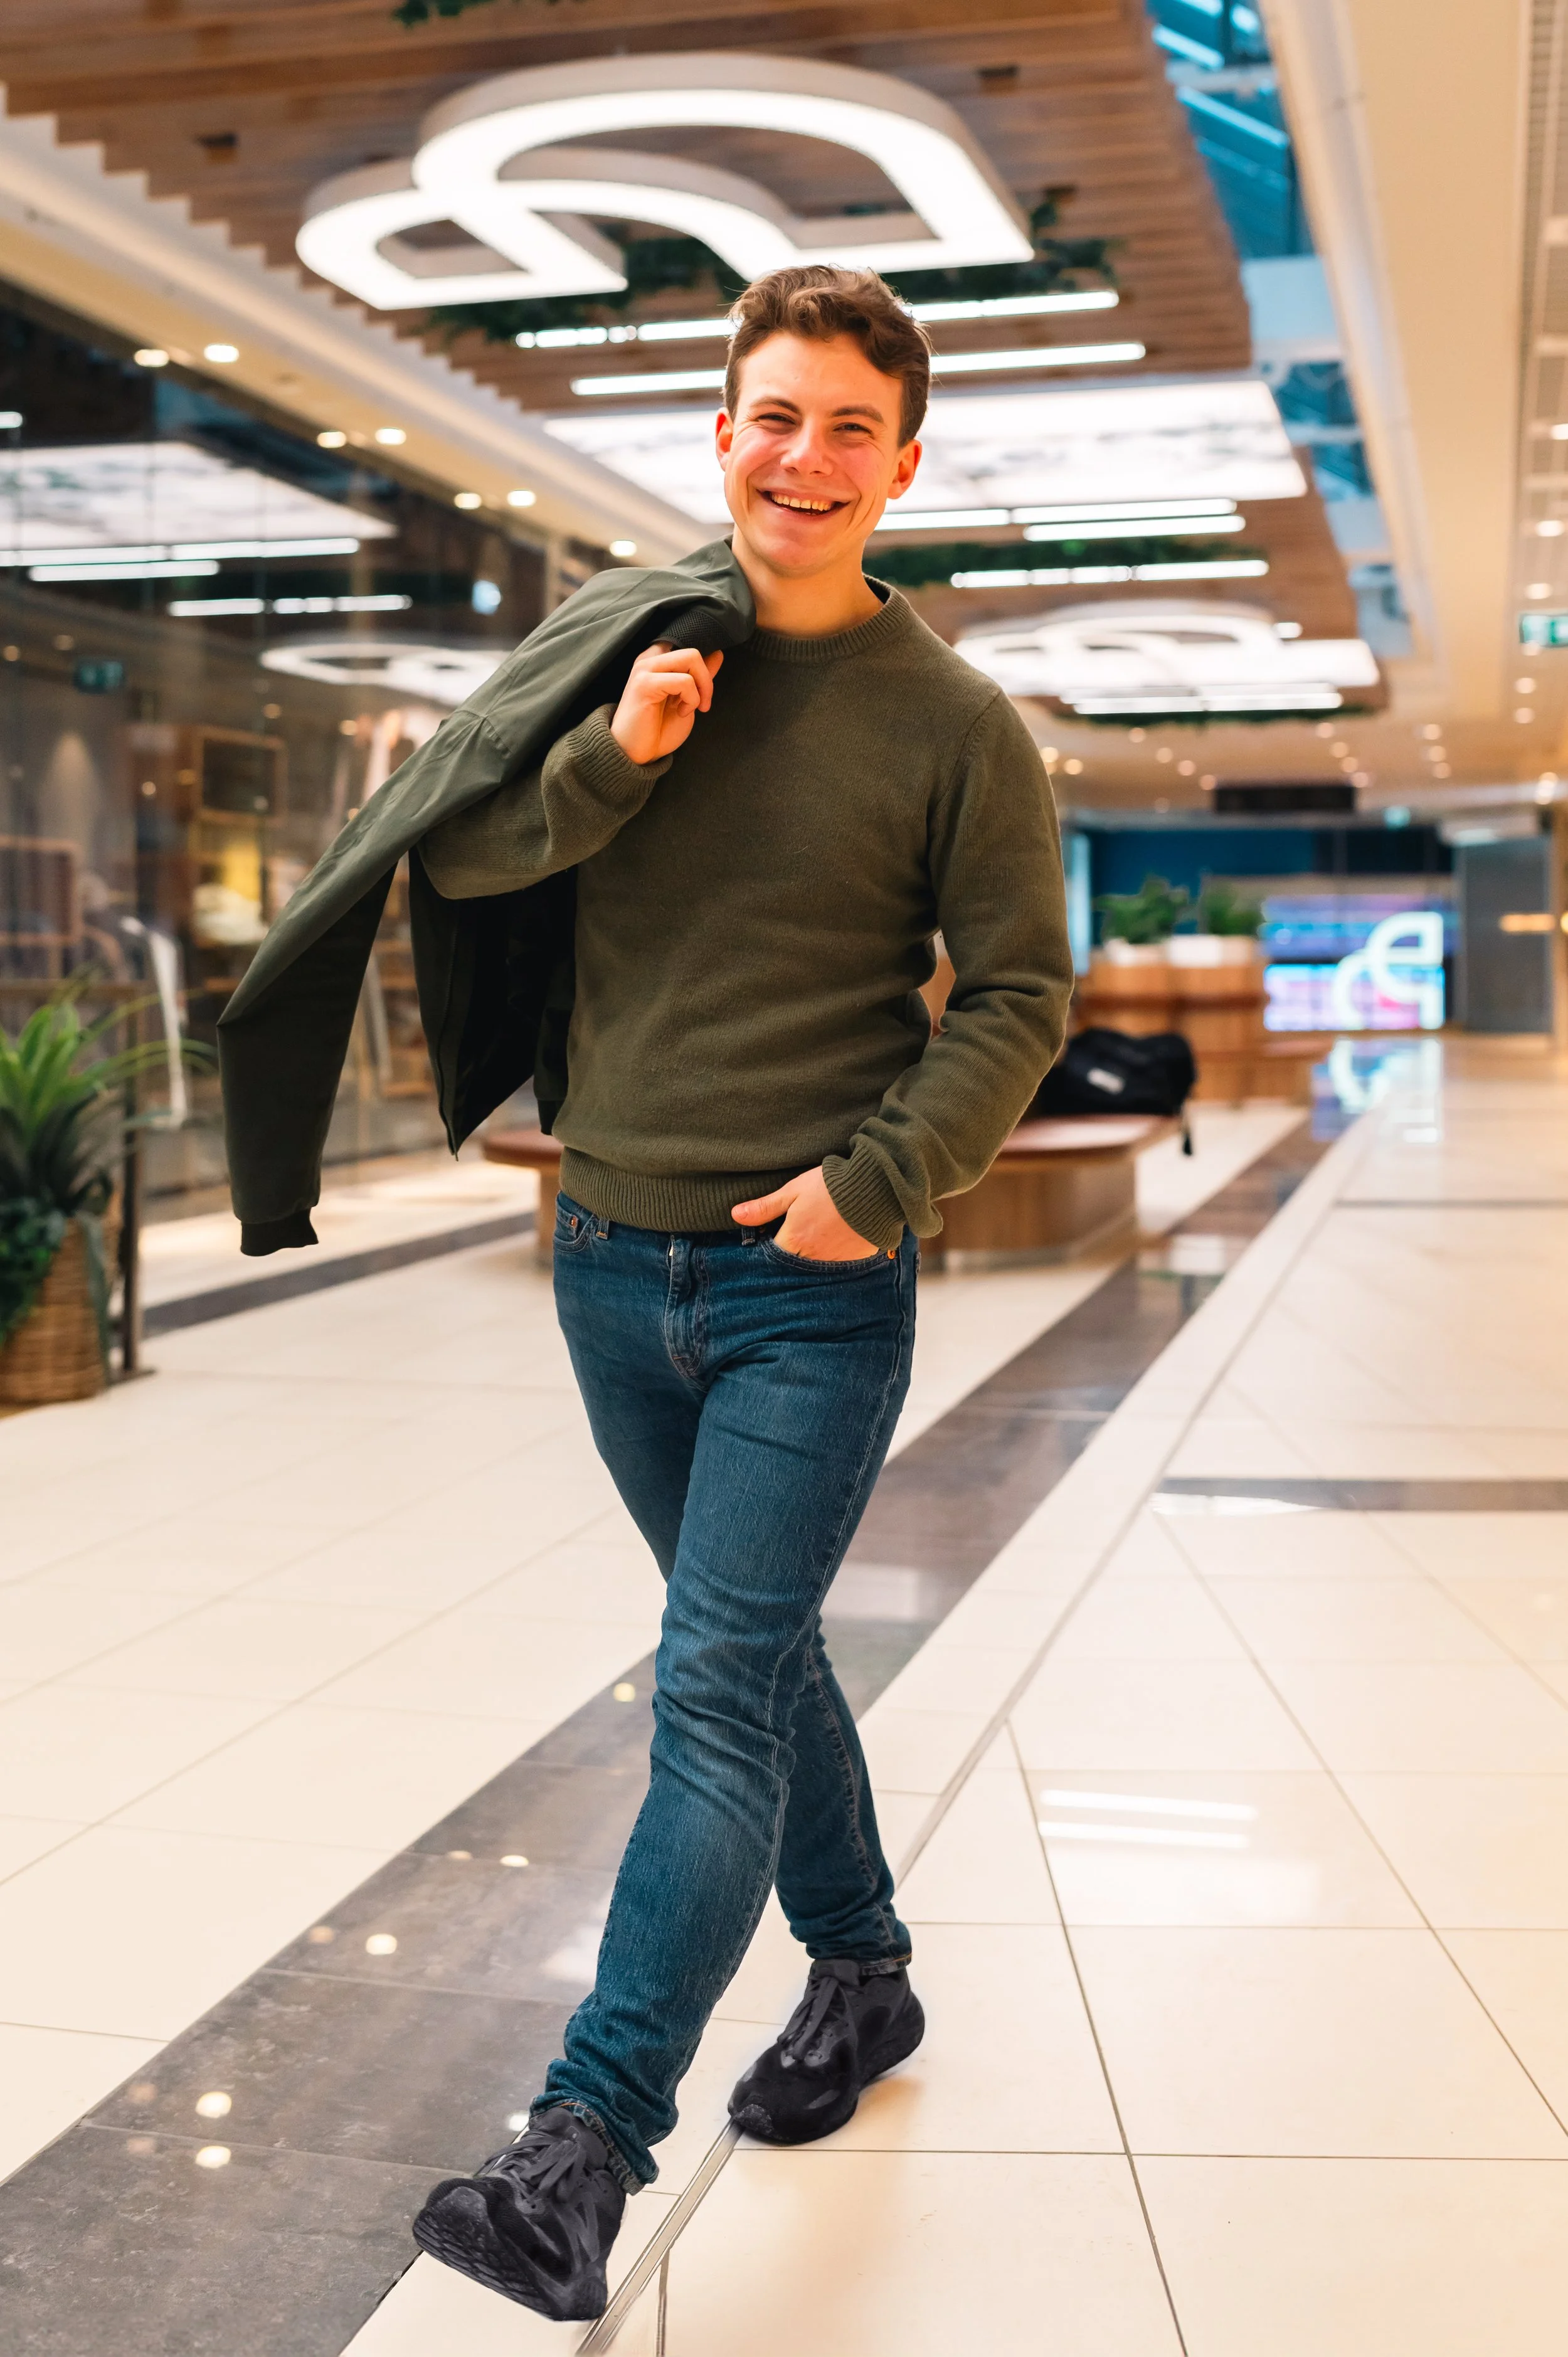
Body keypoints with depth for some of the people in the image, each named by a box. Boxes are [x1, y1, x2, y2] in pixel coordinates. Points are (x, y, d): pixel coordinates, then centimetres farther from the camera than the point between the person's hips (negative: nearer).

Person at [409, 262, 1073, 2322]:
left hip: (815, 1282, -4)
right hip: (613, 1261, 5)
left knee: (718, 1693, -9)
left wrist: (881, 1177, -14)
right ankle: (863, 1975, 36)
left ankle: (585, 2148, -5)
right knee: (760, 1656, 17)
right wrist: (611, 760, -16)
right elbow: (452, 861, 0)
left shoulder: (955, 721, -3)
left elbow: (1020, 994, -2)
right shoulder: (630, 651, 6)